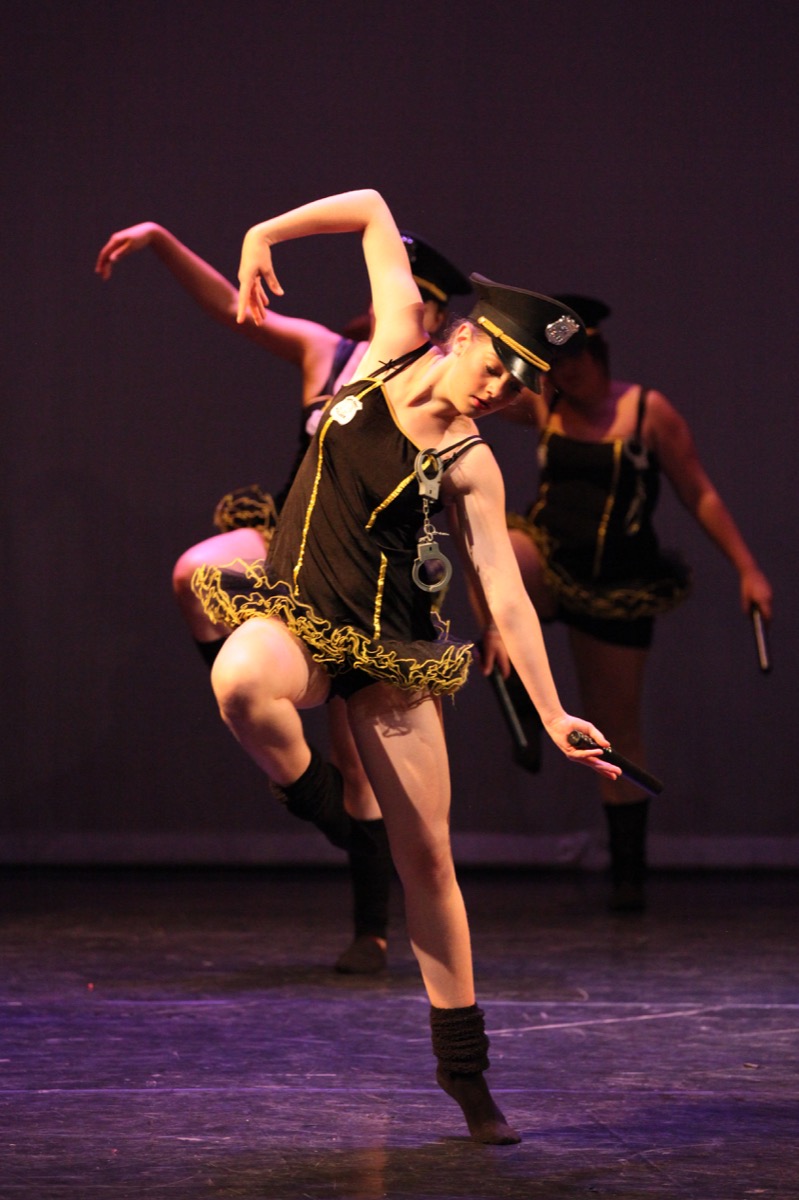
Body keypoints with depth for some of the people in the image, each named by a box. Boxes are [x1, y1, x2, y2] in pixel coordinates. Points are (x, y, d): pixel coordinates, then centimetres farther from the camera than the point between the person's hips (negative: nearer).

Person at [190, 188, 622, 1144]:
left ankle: (464, 1064, 13)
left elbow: (506, 593, -10)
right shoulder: (399, 340, -3)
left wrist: (552, 715, -17)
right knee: (241, 681, -39)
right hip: (297, 615, 0)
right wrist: (264, 233, 2)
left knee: (427, 855, 0)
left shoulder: (471, 465, -6)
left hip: (392, 650, 0)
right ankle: (323, 820, -7)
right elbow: (374, 210, 6)